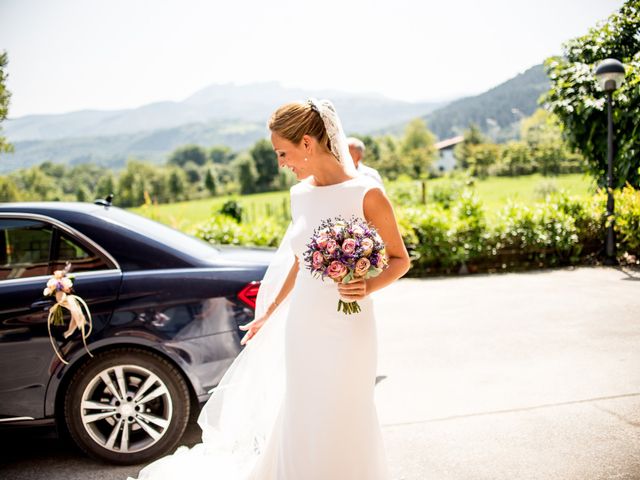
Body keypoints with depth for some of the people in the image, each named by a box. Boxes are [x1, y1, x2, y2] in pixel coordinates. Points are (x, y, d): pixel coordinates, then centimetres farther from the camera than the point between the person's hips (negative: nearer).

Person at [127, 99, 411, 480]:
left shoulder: (366, 194, -13)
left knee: (341, 431, 6)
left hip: (346, 326, -6)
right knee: (300, 427, 16)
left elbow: (400, 260, -4)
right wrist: (268, 314, 22)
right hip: (302, 325, 6)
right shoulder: (300, 194, 5)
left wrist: (368, 287, -22)